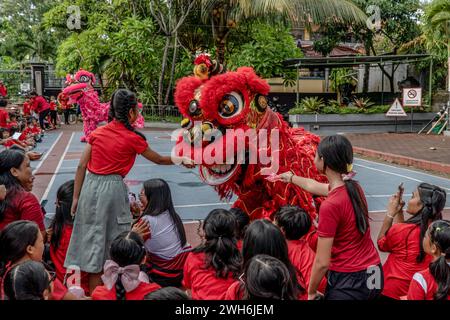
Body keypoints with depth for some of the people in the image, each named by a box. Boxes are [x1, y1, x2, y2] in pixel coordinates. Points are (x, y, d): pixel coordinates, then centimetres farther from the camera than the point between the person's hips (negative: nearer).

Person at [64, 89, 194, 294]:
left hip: (90, 186, 5)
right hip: (113, 188, -5)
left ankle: (93, 293, 19)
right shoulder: (133, 138, -4)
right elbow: (159, 160, 8)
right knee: (114, 241, 8)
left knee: (92, 239, 10)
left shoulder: (97, 132, 7)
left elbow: (82, 166, 4)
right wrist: (182, 160, 24)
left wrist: (76, 197, 9)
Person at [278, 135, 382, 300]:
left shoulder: (330, 206, -24)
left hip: (349, 281, -7)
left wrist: (311, 292, -3)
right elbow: (313, 186, 21)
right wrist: (292, 178, 38)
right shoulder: (354, 187, -1)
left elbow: (322, 263, -19)